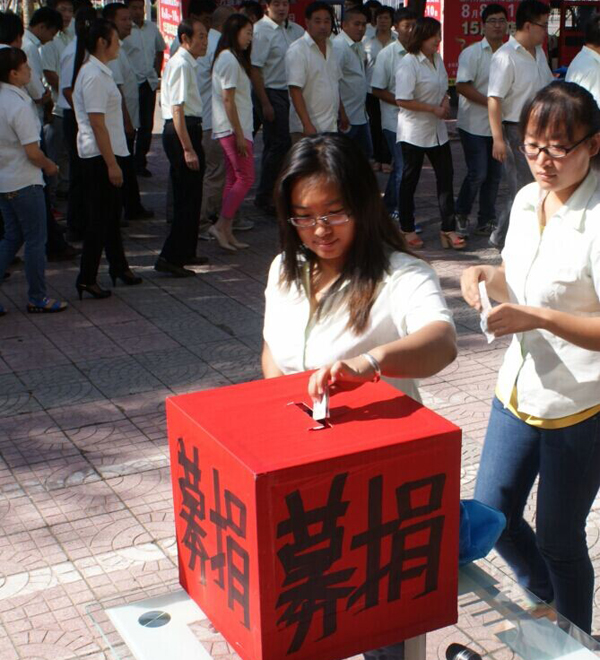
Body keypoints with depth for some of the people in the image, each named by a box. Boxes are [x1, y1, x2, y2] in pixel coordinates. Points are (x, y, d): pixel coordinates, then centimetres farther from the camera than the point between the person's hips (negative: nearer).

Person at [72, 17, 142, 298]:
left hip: (108, 153, 10)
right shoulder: (94, 76, -19)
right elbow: (97, 124, -22)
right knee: (100, 218, -4)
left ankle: (118, 266, 33)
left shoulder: (99, 71, 13)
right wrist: (112, 164, -21)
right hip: (99, 156, -10)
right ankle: (87, 279, 3)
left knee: (112, 212, 20)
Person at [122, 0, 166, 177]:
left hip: (149, 83, 6)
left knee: (147, 125, 10)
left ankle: (140, 162, 22)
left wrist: (157, 72, 15)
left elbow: (160, 50, 23)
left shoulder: (152, 28, 9)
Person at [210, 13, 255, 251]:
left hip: (231, 130, 10)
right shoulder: (229, 60, -13)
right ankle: (221, 225, -6)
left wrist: (241, 133, 12)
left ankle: (227, 232, 12)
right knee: (245, 178, -9)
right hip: (233, 128, -10)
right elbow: (228, 100, -18)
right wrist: (239, 135, -19)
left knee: (234, 180, 10)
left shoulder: (231, 58, 17)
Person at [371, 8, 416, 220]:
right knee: (403, 167, -5)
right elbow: (377, 90, -6)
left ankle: (388, 207, 30)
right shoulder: (387, 55, -6)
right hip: (395, 120, -4)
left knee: (399, 166, 15)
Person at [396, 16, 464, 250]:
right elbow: (402, 100, -21)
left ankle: (448, 230, 9)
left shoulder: (437, 59, 8)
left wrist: (445, 101, -2)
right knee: (410, 180, 5)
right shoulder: (409, 63, -16)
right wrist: (434, 109, -18)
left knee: (445, 178, 4)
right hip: (414, 132, -7)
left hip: (437, 130, 7)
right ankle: (407, 230, 17)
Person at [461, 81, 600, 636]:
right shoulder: (527, 200, 2)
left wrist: (538, 318, -31)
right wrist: (488, 276, -4)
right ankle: (546, 600, 46)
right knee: (491, 515, 17)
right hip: (518, 393, 7)